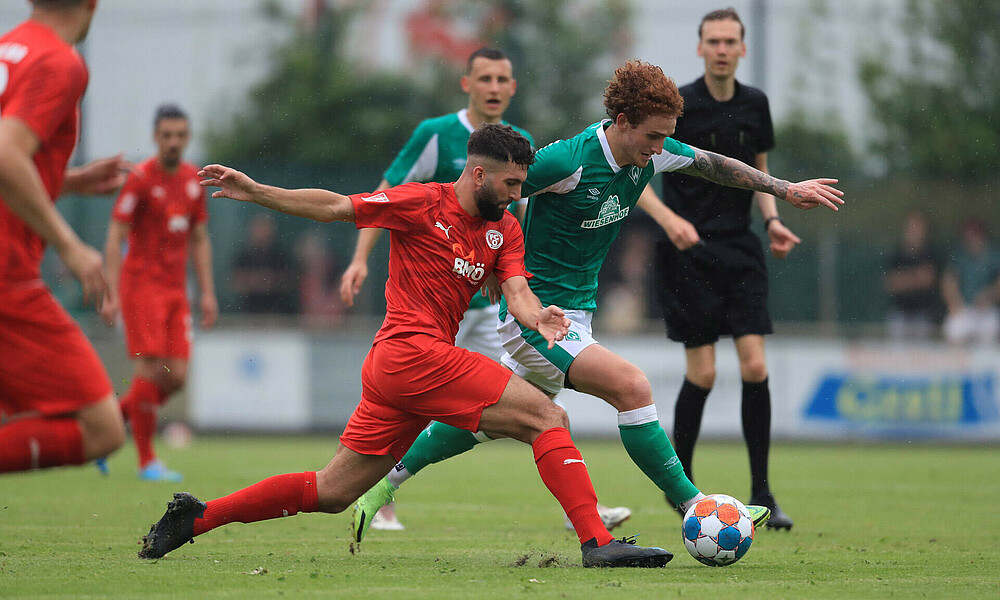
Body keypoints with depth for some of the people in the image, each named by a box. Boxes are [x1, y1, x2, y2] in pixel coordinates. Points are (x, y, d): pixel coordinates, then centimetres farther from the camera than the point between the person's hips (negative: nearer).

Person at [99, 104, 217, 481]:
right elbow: (115, 238, -10)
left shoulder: (193, 179, 11)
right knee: (150, 370, -12)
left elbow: (200, 240, 18)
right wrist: (112, 293, -17)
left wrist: (207, 293, 12)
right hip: (141, 283, -6)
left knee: (176, 376, -1)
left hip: (176, 289, 6)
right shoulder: (140, 179, -8)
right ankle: (146, 460, -4)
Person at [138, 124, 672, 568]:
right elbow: (335, 207, -2)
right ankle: (597, 542, -19)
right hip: (414, 351, -8)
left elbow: (516, 291, 2)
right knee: (548, 418, -12)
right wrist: (255, 192, -8)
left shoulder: (505, 231, 15)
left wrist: (536, 318, -21)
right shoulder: (424, 204, -4)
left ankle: (197, 516, 17)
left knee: (333, 493, 12)